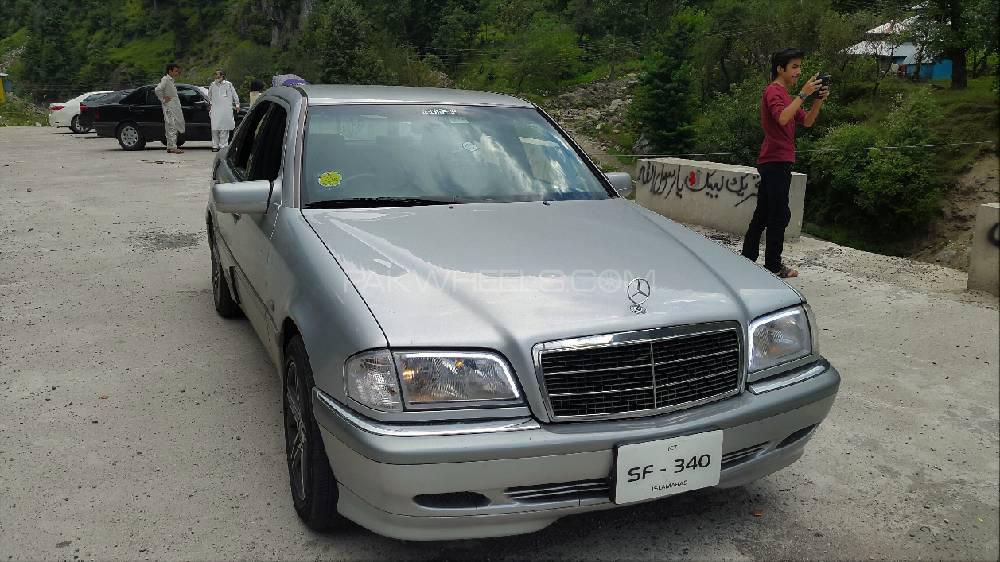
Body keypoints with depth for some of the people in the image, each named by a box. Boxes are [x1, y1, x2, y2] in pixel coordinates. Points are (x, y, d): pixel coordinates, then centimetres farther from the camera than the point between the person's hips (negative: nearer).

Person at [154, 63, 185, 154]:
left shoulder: (171, 80, 17)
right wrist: (163, 99, -17)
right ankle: (173, 147, -12)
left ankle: (170, 147, 16)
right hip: (169, 107, -10)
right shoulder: (165, 80, -12)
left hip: (175, 107, 10)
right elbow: (157, 89, -24)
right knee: (172, 126, -11)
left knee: (173, 127, 11)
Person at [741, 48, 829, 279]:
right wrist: (803, 94, -24)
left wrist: (819, 100, 4)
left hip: (772, 163, 10)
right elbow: (782, 118, -27)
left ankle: (748, 258, 16)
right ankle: (773, 266, -3)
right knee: (780, 215, -7)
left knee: (763, 214, 12)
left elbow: (806, 121, 18)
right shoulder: (773, 91, -9)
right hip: (777, 162, -10)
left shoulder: (785, 94, 21)